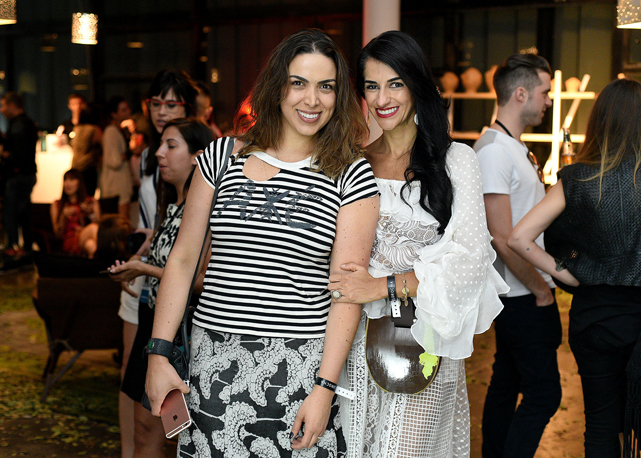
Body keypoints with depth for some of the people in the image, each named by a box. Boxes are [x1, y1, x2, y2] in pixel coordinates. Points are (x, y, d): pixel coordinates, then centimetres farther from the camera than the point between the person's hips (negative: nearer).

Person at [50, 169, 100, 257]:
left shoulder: (91, 202, 23)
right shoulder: (56, 205, 21)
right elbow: (58, 234, 11)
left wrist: (91, 213, -5)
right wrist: (63, 216, -5)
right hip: (70, 241, -2)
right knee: (93, 227, -35)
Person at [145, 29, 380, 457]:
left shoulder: (351, 176, -2)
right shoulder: (223, 157, 5)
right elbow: (183, 260, 7)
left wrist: (325, 388, -12)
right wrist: (159, 354, 2)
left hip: (301, 368, -1)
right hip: (214, 362, 2)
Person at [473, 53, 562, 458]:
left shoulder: (515, 148, 15)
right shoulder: (494, 150, -18)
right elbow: (503, 237, -22)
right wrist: (540, 289, -14)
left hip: (520, 294, 10)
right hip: (523, 297, -10)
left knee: (507, 382, 17)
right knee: (544, 393, -6)